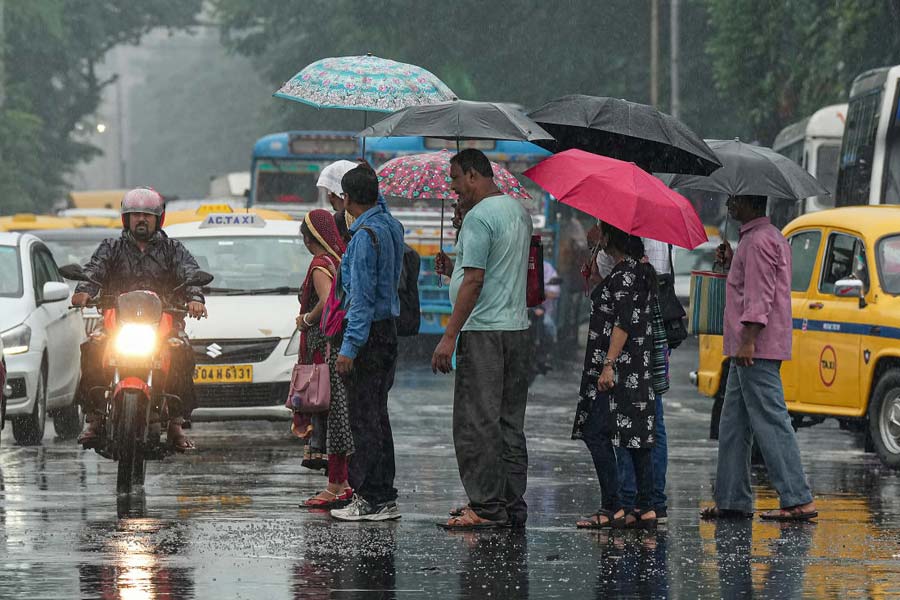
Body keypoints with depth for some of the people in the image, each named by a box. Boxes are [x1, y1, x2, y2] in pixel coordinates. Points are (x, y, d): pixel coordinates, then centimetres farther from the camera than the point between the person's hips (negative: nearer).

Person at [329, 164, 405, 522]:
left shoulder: (366, 234, -17)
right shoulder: (391, 225, 9)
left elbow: (362, 295, -20)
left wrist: (350, 347, -20)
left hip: (368, 332, -9)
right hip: (389, 328, 9)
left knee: (365, 419, -6)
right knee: (376, 416, 14)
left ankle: (372, 500, -5)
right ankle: (382, 495, 18)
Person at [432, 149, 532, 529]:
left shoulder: (479, 217, -13)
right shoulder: (518, 212, 16)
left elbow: (474, 282, -19)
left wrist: (449, 337, -18)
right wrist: (455, 269, 18)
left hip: (484, 330, -9)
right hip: (517, 327, 9)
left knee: (477, 423, -6)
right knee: (510, 423, 11)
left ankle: (487, 508, -7)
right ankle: (512, 505, 13)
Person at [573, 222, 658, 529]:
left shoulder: (625, 272, -14)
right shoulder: (642, 269, 16)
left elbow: (625, 322, -21)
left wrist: (609, 364, -23)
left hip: (620, 367, -10)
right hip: (639, 368, 10)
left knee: (596, 434, -9)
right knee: (638, 437, 8)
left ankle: (612, 508, -11)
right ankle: (645, 508, 7)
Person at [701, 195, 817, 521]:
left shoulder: (759, 241, -13)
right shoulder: (770, 237, 20)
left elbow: (760, 295, -21)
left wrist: (748, 340, -25)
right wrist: (731, 264, 16)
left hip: (756, 350, -11)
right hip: (746, 351, 11)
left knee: (771, 423, -11)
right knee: (733, 425, 13)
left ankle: (798, 501, -12)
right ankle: (732, 500, 15)